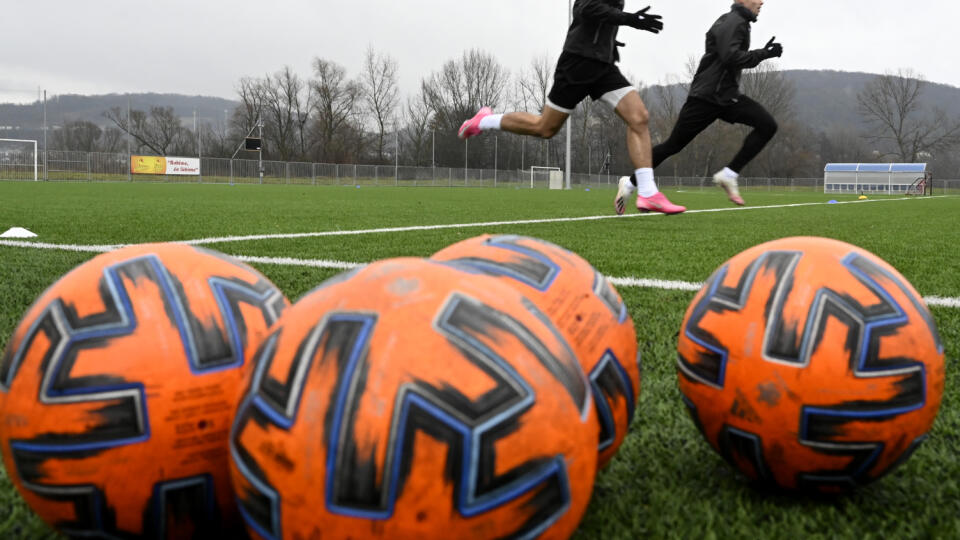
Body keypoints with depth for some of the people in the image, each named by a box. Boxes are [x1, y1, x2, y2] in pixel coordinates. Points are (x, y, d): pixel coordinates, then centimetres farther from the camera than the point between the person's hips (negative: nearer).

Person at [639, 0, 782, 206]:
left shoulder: (739, 22, 16)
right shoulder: (732, 22, -13)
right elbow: (731, 57, -25)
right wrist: (763, 54, -18)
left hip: (726, 96, 9)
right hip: (706, 96, -9)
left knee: (767, 125, -9)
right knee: (673, 145, -3)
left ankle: (729, 174, -8)